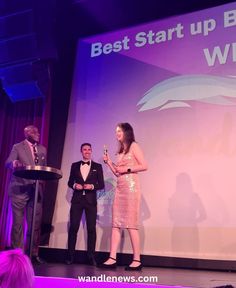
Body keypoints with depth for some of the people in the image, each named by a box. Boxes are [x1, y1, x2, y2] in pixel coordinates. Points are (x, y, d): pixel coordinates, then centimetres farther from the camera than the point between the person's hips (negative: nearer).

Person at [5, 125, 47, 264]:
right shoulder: (17, 147, 2)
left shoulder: (43, 149, 15)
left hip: (36, 190, 4)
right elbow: (8, 162, -11)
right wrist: (15, 163, -34)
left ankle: (34, 253, 13)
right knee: (18, 223, -1)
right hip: (19, 189, -4)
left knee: (36, 224, 4)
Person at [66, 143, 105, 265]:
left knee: (91, 229, -1)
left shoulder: (97, 166, 8)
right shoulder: (75, 165, 13)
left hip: (91, 200, -1)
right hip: (77, 200, 1)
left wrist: (92, 186, -14)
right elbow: (70, 182, 13)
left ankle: (91, 257, 5)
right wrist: (75, 185, -8)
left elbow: (101, 185, 4)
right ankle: (70, 256, 7)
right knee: (73, 227, -2)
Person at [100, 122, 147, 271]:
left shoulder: (134, 146, 1)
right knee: (116, 223, 1)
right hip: (120, 188, 8)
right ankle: (112, 258, -1)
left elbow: (144, 166, -8)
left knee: (131, 223, -9)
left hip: (131, 186, -8)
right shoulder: (121, 150, 22)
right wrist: (109, 162, 9)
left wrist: (127, 169, -12)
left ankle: (137, 260, -5)